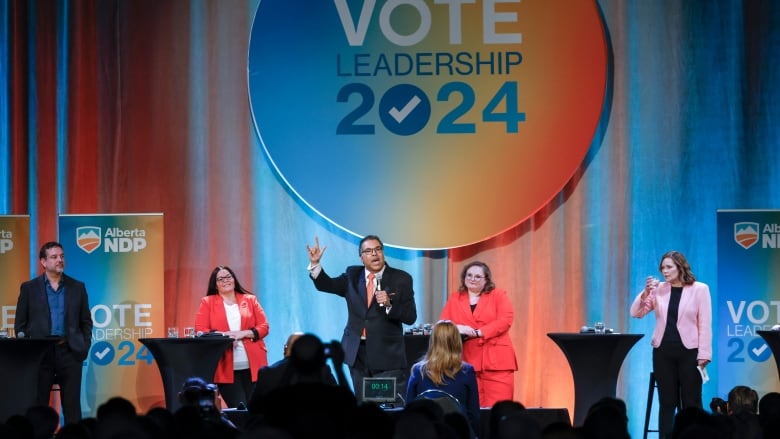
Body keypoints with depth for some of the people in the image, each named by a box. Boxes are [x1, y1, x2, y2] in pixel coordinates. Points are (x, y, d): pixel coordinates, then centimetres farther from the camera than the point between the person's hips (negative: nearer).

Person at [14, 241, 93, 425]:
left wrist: (84, 348, 1)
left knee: (72, 406, 1)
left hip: (70, 352, 1)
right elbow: (20, 323, 6)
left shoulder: (77, 287, 10)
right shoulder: (29, 288, 6)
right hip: (40, 353, -1)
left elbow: (86, 322, 12)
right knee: (37, 405, 0)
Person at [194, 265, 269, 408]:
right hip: (226, 368, -2)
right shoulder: (207, 302, 9)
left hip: (253, 366, 2)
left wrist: (243, 333, -11)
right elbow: (200, 330, -1)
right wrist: (223, 335, -16)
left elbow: (264, 327, 6)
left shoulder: (250, 300, 13)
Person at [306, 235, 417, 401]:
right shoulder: (352, 276, 11)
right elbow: (326, 285, 5)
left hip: (386, 355, -3)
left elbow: (411, 317, -5)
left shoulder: (401, 279, 0)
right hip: (358, 353, 3)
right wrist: (314, 263, -10)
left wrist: (389, 304, -21)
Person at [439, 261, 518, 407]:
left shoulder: (498, 295, 9)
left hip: (496, 360, -2)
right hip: (466, 361, 2)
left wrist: (477, 332, -12)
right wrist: (457, 328, -14)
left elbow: (505, 320, -4)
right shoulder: (454, 299, 16)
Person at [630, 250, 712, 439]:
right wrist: (646, 292, -13)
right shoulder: (659, 289, 6)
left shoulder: (699, 289, -2)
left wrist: (703, 355, -10)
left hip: (689, 351, -3)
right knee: (666, 402, 5)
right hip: (663, 351, 3)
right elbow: (636, 313, 3)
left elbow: (705, 324, -4)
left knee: (691, 404, 0)